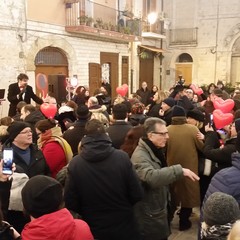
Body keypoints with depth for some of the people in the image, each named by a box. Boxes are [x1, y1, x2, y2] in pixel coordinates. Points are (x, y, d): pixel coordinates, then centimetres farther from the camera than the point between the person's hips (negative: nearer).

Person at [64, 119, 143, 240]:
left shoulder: (75, 163, -16)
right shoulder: (122, 157, -17)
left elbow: (70, 204, -9)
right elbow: (137, 195, -11)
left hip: (93, 230, 0)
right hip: (124, 227, 0)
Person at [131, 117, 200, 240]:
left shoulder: (155, 150, 6)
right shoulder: (140, 156, -25)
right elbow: (152, 177, -44)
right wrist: (179, 170, -43)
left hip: (159, 209, 9)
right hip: (149, 216, -9)